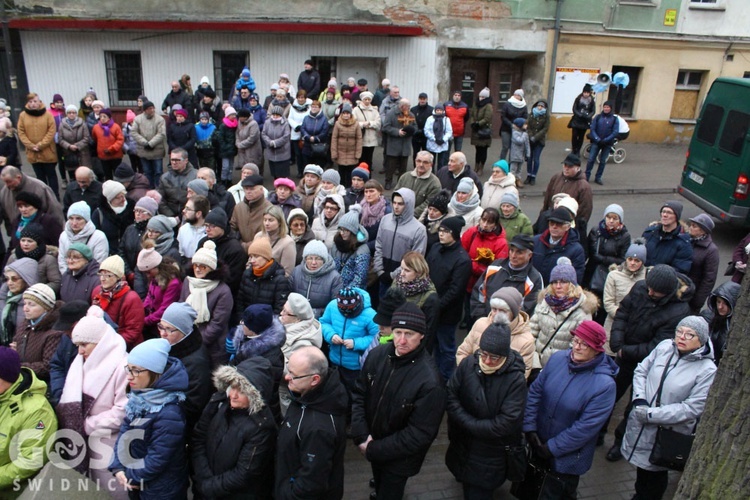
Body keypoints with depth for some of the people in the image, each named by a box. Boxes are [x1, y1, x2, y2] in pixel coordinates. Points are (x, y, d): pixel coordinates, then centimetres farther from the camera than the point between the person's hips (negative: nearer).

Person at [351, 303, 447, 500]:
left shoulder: (430, 382, -31)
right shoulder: (377, 355, -17)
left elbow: (420, 434, -25)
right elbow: (359, 394, -5)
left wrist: (374, 450, -20)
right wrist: (361, 437, -16)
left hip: (399, 457, -5)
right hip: (373, 445, 5)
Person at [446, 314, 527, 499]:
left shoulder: (516, 379, -23)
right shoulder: (468, 363, -15)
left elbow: (505, 424, -25)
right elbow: (450, 395, -10)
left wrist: (468, 423, -21)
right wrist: (468, 421, -22)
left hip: (491, 456, -3)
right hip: (462, 445, 3)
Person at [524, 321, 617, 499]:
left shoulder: (604, 384, -25)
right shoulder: (558, 358, -12)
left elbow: (586, 426, -22)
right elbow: (535, 391, -4)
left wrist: (552, 448, -17)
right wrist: (529, 427, -10)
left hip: (568, 456, -4)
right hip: (538, 444, 4)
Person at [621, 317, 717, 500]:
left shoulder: (707, 370, -18)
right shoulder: (665, 346, -6)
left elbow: (692, 408, -20)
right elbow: (641, 370, 4)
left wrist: (651, 414, -22)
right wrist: (639, 399, -12)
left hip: (668, 435, -4)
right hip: (641, 425, 4)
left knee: (654, 474, 14)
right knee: (641, 466, 25)